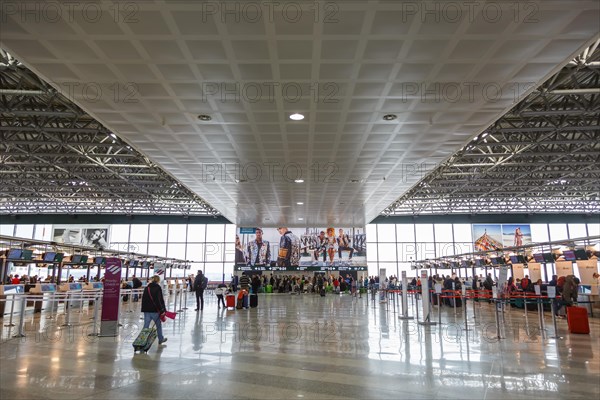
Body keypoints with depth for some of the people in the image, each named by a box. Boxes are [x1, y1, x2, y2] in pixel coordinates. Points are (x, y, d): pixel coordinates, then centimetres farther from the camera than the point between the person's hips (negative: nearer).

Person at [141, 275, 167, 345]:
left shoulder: (147, 288, 10)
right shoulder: (158, 288, -7)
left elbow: (143, 299, 12)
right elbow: (161, 300, -13)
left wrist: (143, 309, 16)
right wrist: (163, 309, -9)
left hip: (146, 310, 4)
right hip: (155, 310, -4)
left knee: (146, 325, 6)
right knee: (158, 325, 12)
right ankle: (161, 339, 25)